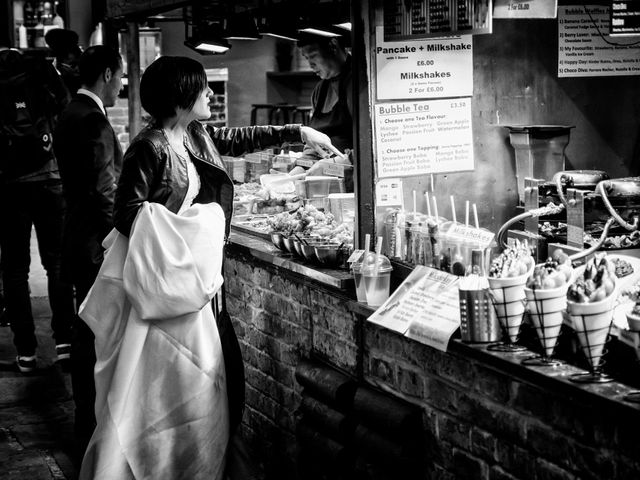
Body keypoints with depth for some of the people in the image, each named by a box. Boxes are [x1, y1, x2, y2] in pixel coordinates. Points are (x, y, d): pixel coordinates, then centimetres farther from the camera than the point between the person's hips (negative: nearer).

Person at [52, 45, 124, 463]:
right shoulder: (93, 120, -19)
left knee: (87, 333, 19)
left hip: (80, 238, 11)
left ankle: (87, 422, 31)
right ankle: (94, 430, 4)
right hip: (98, 245, -11)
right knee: (97, 338, -3)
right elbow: (105, 193, -22)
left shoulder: (71, 115, 12)